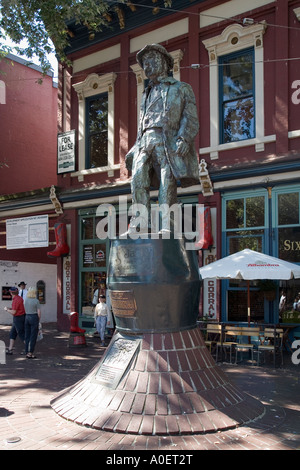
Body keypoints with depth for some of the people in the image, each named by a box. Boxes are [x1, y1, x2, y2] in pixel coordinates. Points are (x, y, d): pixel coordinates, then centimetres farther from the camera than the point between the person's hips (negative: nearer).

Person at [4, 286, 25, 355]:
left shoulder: (16, 300, -20)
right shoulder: (20, 298, 8)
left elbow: (13, 312, -20)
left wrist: (7, 309, -4)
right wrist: (11, 308, 17)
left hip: (18, 318, -10)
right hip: (21, 317, 10)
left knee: (22, 334, -3)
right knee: (12, 333, 14)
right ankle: (10, 349, 16)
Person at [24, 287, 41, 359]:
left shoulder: (25, 300, 6)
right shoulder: (36, 301, -10)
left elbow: (24, 310, 9)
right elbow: (39, 312, -9)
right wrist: (39, 320, 3)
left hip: (27, 317, 6)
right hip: (34, 318, -5)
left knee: (27, 336, 11)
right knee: (33, 337, 0)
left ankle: (27, 352, 14)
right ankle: (30, 353, 0)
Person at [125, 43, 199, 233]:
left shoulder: (181, 88, 16)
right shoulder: (147, 94, 33)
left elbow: (191, 119, 4)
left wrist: (184, 138, -15)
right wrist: (134, 149, 16)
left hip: (168, 142, -4)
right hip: (146, 141, 4)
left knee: (167, 182, -16)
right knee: (138, 177, -20)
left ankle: (165, 226, -19)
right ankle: (142, 222, -25)